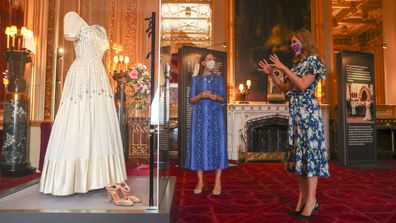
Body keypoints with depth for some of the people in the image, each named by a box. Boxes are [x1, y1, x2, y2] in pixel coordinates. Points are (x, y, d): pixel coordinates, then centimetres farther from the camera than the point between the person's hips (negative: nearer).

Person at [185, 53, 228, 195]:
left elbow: (224, 99, 9)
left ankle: (218, 182, -1)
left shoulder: (219, 79, 13)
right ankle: (200, 181, 5)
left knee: (217, 144, -6)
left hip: (215, 115, 0)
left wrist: (217, 97, -13)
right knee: (199, 144, -3)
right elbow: (191, 100, 6)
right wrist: (200, 95, -13)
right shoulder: (195, 79, 11)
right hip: (200, 116, 0)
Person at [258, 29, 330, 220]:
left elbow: (303, 85, -17)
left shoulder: (313, 60, -3)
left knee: (309, 150, -8)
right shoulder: (298, 64, 20)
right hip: (295, 113, 8)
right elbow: (287, 89, 17)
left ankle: (311, 199, -2)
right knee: (299, 152, 6)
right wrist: (271, 74, 12)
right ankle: (303, 198, 12)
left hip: (308, 111, -8)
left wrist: (283, 68, -14)